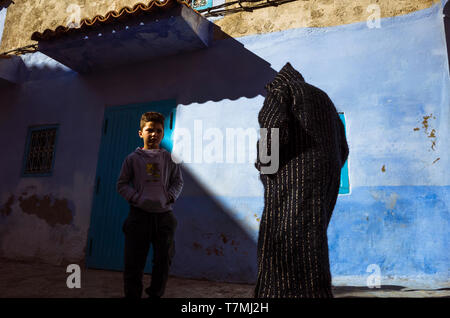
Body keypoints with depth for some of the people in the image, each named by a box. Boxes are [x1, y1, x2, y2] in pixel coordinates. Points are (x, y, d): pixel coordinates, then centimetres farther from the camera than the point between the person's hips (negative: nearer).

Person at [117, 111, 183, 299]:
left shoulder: (169, 159, 9)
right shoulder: (132, 159, 6)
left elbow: (178, 182, 12)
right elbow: (122, 184, 6)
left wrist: (169, 197, -6)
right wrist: (137, 198, -9)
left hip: (164, 215, 2)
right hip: (139, 214, -1)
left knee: (163, 260, 8)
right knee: (134, 262, 1)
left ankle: (156, 294, 25)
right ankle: (132, 295, 15)